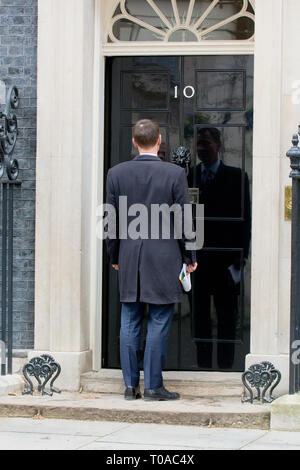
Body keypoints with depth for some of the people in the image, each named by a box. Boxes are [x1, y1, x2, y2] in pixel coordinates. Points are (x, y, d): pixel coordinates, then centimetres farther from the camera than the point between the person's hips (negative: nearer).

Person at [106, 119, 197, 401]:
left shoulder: (116, 173, 0)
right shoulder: (174, 174, -8)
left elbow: (112, 220, 5)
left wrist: (114, 258, 16)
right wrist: (189, 258, 6)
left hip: (129, 261, 3)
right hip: (164, 260, -3)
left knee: (129, 323, 9)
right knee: (159, 324, 2)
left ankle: (130, 385, 11)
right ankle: (153, 386, 3)